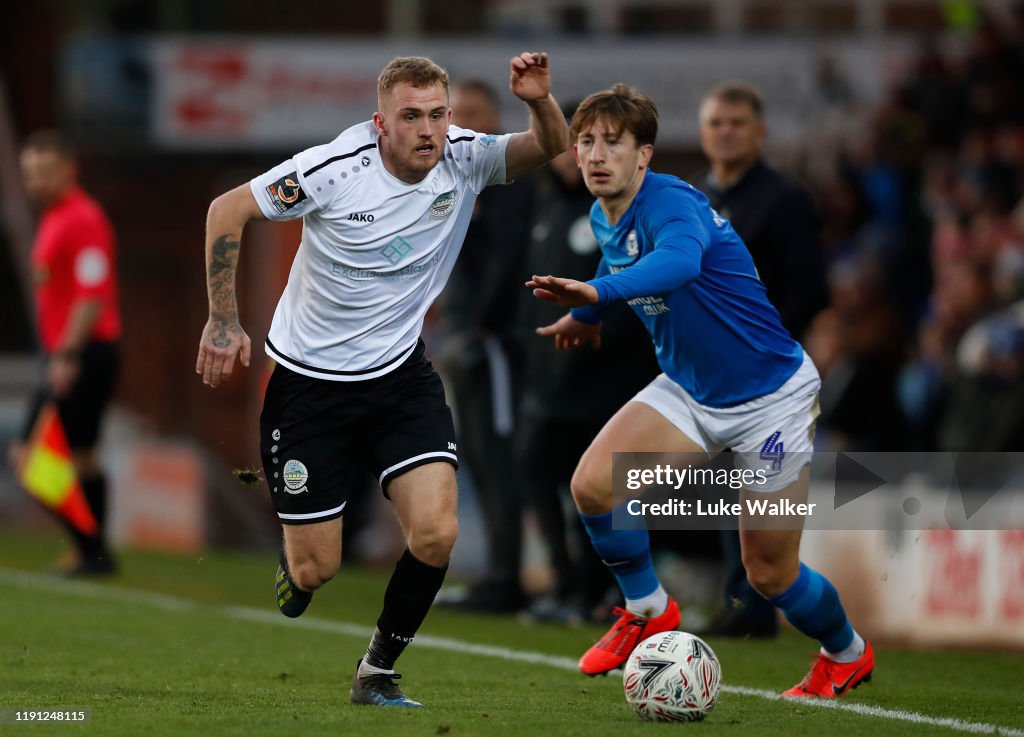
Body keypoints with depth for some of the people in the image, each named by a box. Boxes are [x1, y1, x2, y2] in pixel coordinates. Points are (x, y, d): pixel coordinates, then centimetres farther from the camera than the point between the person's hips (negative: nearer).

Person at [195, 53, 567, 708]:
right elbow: (227, 210, -12)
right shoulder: (333, 169, -20)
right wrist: (223, 321, -12)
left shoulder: (464, 159, -9)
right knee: (315, 569, 0)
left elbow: (550, 148, -8)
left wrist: (540, 101, -31)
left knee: (436, 533, -16)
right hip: (309, 380, -3)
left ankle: (378, 673, 7)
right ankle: (295, 566, 40)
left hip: (401, 376, 3)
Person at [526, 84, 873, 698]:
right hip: (688, 391, 7)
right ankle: (650, 612, 6)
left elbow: (679, 259, -51)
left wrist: (596, 294, -66)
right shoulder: (606, 219, -2)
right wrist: (586, 315, 36)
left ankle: (848, 653, 34)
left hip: (769, 398, -7)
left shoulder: (670, 203, -27)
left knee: (771, 574, 2)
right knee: (593, 484, -18)